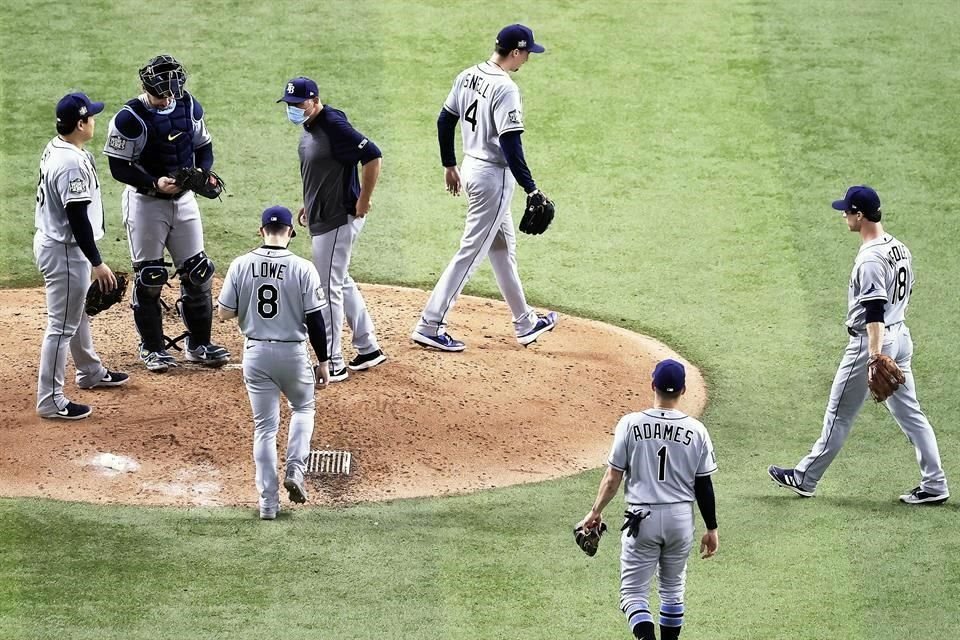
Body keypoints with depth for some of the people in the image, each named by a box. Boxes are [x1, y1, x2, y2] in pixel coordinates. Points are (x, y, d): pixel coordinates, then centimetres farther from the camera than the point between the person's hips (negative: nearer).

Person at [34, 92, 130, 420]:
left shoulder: (54, 148, 4)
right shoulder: (71, 164, -28)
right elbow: (78, 219, -27)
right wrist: (97, 263, -21)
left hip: (52, 242, 11)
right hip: (65, 251, -11)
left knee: (77, 311, 27)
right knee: (62, 325, -4)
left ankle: (90, 372, 46)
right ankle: (50, 400, 1)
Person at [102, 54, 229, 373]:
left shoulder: (189, 106, -1)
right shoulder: (129, 118, -17)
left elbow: (204, 146, 10)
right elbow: (119, 166, -14)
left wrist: (202, 172, -10)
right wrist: (154, 183, -26)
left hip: (183, 199, 5)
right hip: (145, 201, -5)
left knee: (198, 272, 7)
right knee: (148, 277, 1)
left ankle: (199, 344, 19)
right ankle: (152, 348, 13)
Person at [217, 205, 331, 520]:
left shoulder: (241, 265, -8)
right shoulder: (303, 269, -12)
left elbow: (224, 312, -2)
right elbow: (314, 320, -8)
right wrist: (323, 361, 2)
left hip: (255, 353, 1)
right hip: (293, 353, -1)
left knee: (264, 425, 10)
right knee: (303, 408, 26)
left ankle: (268, 501, 7)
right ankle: (295, 470, 7)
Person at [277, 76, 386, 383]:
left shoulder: (334, 127, -21)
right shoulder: (309, 129, 9)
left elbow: (373, 156, -25)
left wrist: (363, 202, -21)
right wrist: (310, 204, 18)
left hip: (339, 220, -11)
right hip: (322, 219, 11)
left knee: (328, 288, -6)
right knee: (341, 283, 19)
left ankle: (333, 365, 0)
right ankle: (368, 349, 29)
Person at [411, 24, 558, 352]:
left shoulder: (467, 76, 3)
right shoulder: (506, 89, -22)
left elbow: (445, 121, 11)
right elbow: (510, 146, -24)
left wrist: (449, 166, 21)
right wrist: (531, 189, -20)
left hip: (471, 166, 9)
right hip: (495, 176, -9)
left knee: (503, 248, 19)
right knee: (471, 252, -2)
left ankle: (525, 323, 30)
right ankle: (429, 325, -1)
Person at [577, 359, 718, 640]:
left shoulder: (631, 424, -9)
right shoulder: (696, 430, -4)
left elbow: (613, 478, -5)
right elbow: (704, 486, 0)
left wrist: (596, 512, 10)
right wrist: (711, 529, 10)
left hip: (642, 518, -2)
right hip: (681, 519, 2)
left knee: (633, 592, 2)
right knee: (673, 588, 20)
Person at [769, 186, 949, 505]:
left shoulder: (870, 259, -21)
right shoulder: (900, 248, 8)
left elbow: (875, 312, -28)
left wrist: (875, 357, -33)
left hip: (871, 341, -9)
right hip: (900, 336, 9)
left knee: (839, 415, 3)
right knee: (910, 413, 9)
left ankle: (805, 479, 15)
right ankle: (935, 485, 6)